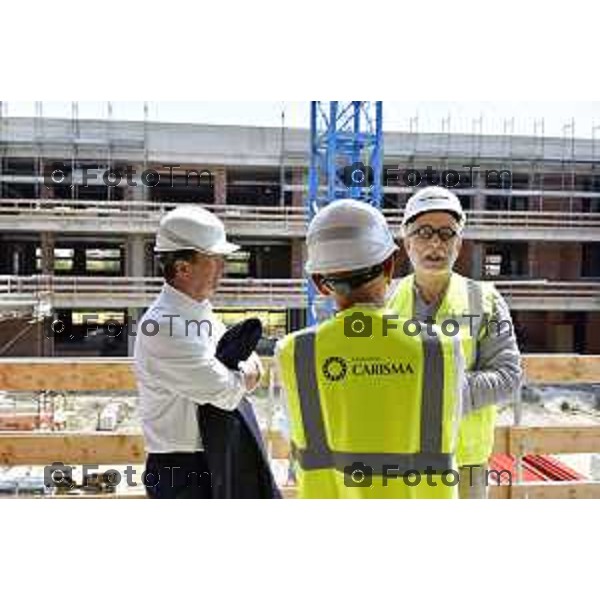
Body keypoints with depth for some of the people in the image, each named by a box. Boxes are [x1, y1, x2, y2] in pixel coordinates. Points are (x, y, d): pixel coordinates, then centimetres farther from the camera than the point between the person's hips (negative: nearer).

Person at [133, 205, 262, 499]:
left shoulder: (201, 310, 7)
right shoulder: (163, 327, -23)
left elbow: (253, 368, 9)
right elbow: (225, 392, -25)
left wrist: (236, 375, -13)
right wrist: (244, 374, -3)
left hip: (215, 461, 9)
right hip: (180, 469, -9)